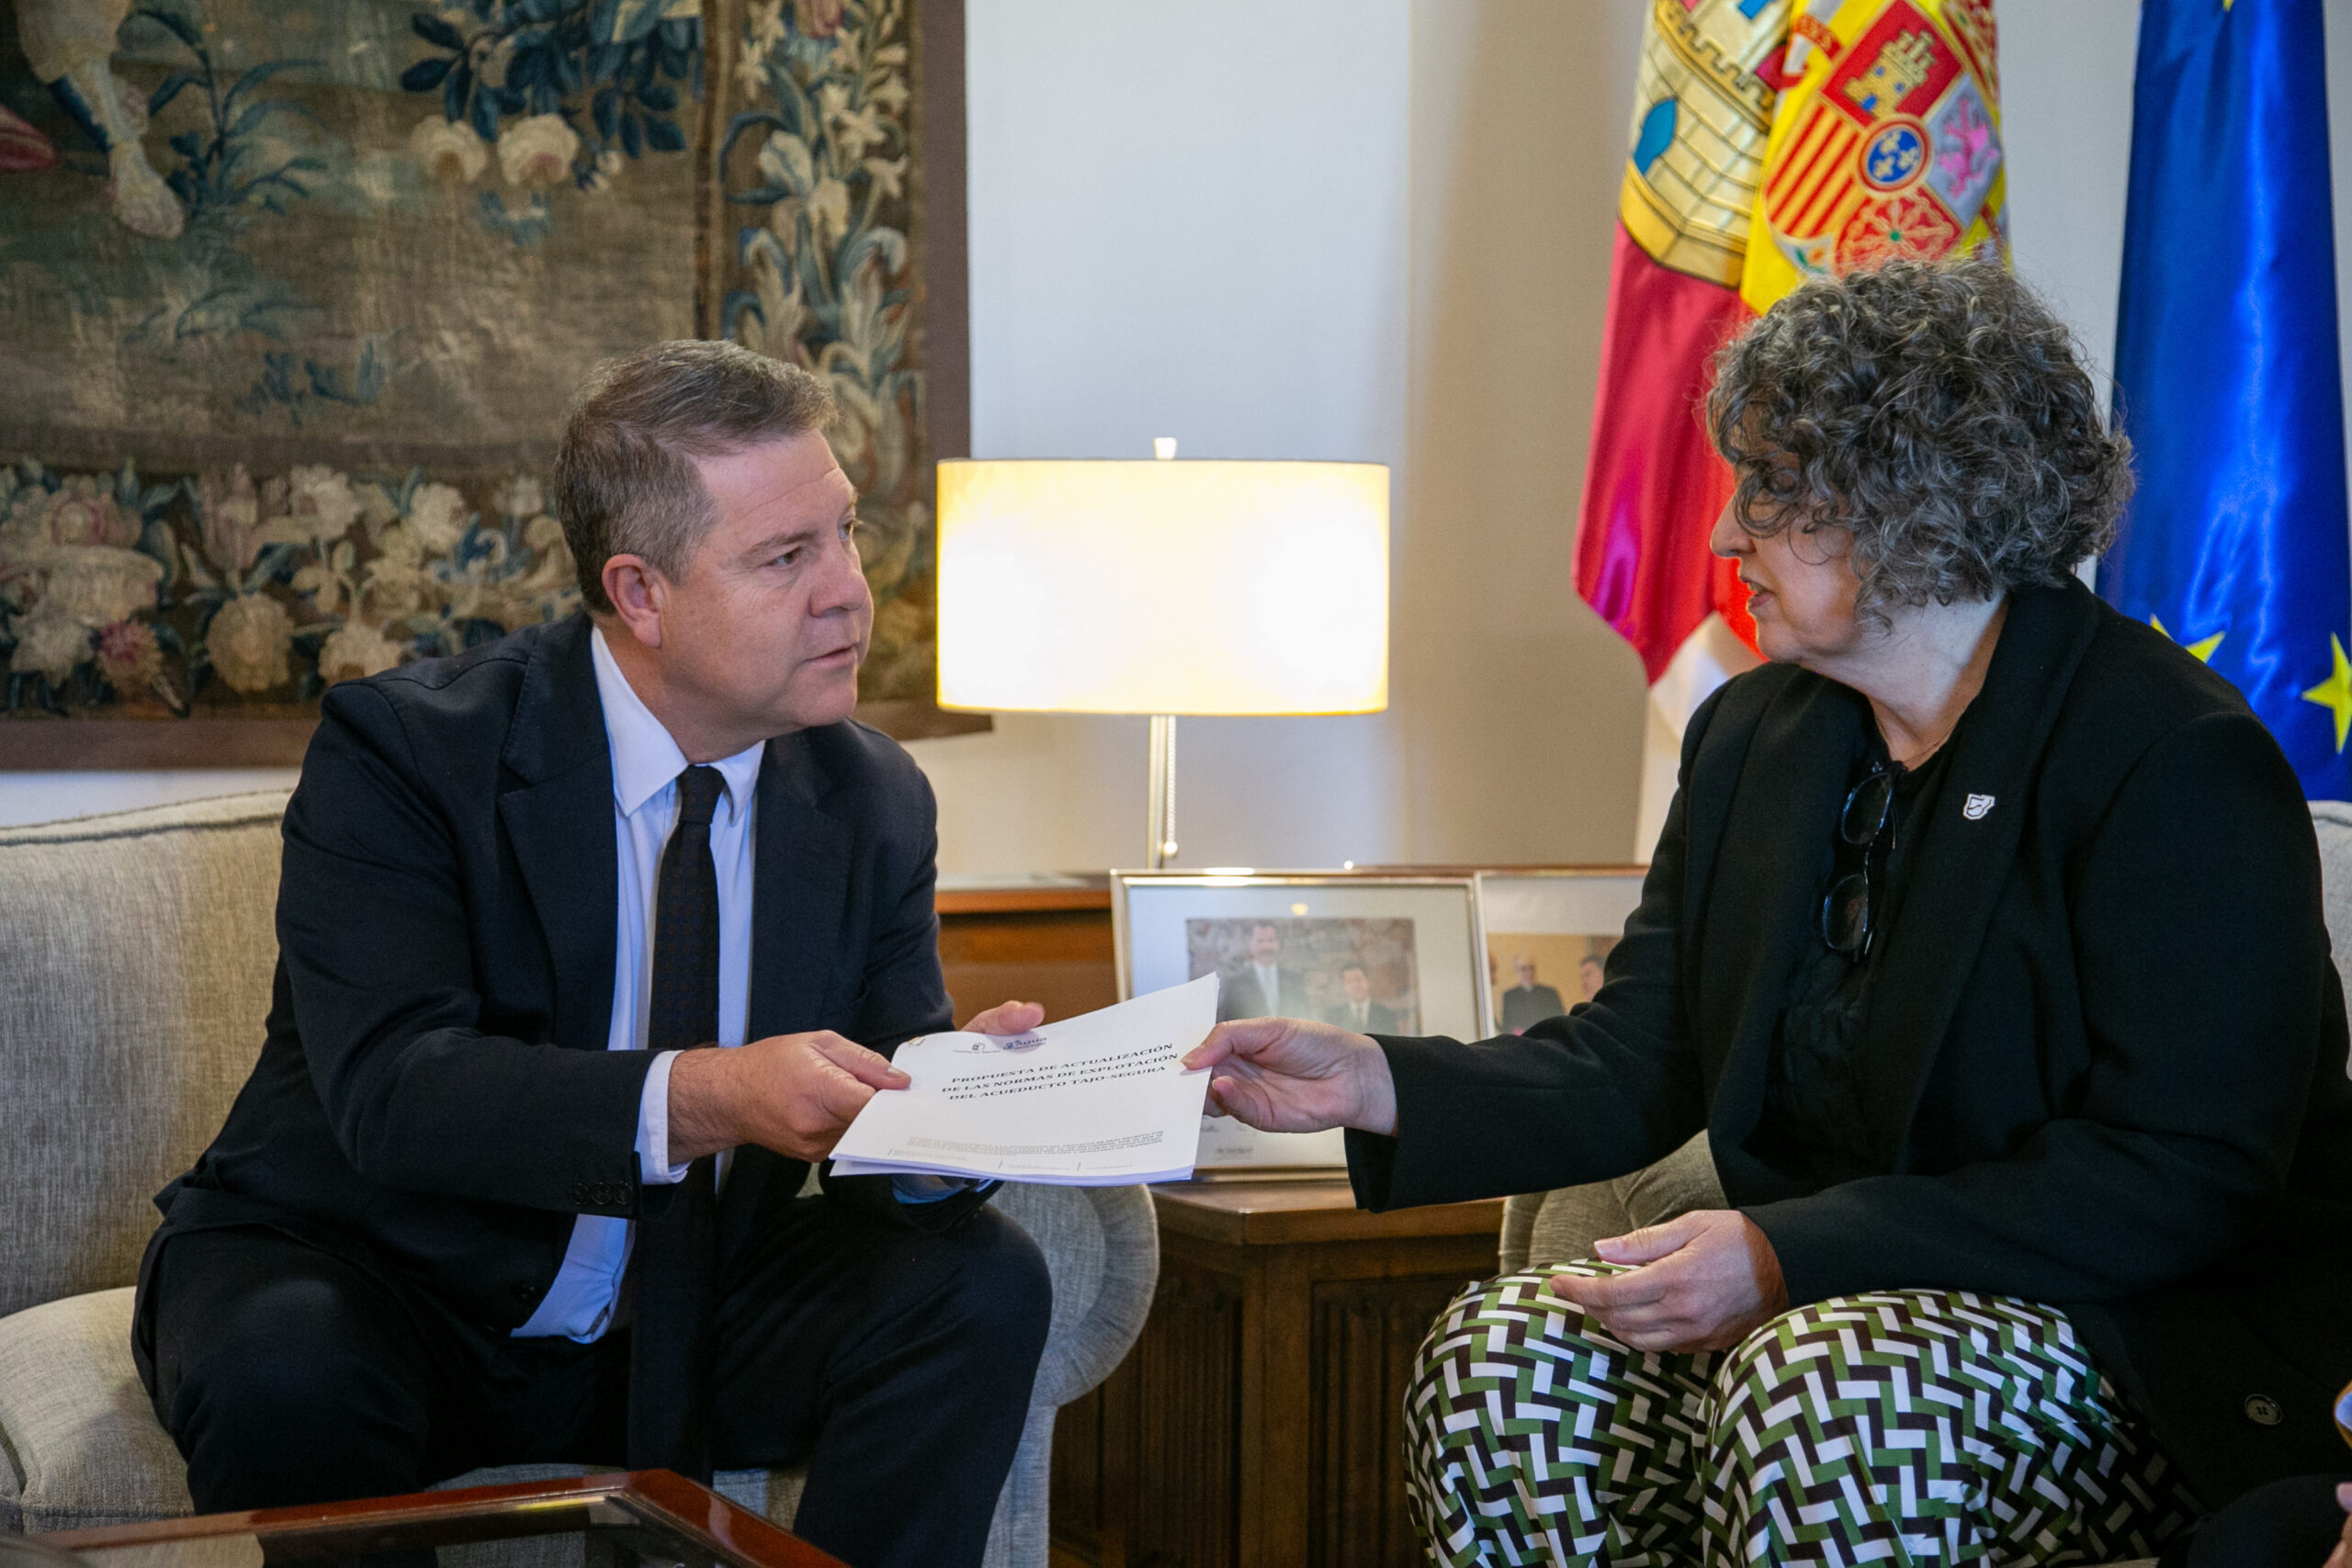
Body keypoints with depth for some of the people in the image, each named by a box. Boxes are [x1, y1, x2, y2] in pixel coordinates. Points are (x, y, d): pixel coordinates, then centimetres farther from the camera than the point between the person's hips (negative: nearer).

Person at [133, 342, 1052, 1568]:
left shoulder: (875, 805, 0)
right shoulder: (401, 749, -15)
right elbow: (390, 1088, -28)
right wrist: (698, 1098, -42)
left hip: (681, 1328, 4)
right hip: (373, 1288, -4)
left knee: (978, 1281, -19)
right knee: (287, 1379, -37)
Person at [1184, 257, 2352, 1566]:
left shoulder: (2178, 759, -13)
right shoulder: (1754, 736, 12)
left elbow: (2184, 1177, -19)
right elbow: (1639, 1064, 9)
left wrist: (1793, 1257, -24)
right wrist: (1377, 1084, -7)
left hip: (2156, 1344, -6)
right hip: (1828, 1306, 7)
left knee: (1822, 1401, -38)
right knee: (1499, 1360, -20)